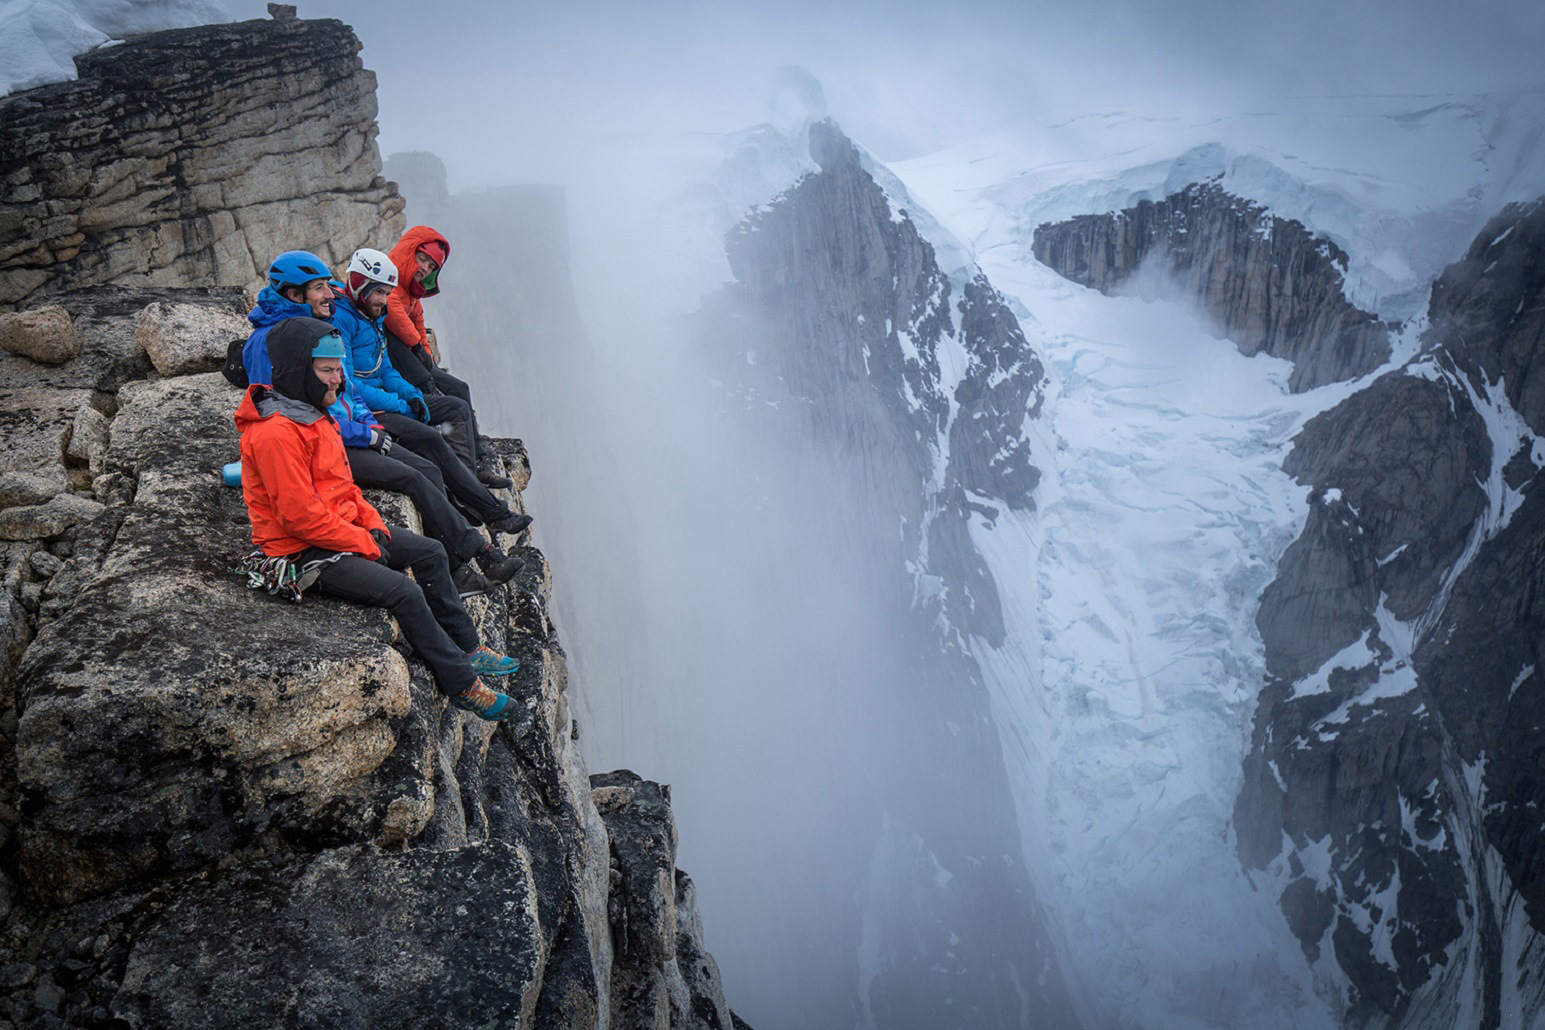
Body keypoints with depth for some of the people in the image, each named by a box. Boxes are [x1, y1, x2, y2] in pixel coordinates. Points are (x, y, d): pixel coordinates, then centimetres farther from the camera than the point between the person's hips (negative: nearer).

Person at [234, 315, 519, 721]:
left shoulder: (313, 412, 8)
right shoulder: (275, 434, -25)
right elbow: (301, 516, -26)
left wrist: (373, 523, 4)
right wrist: (364, 544, -17)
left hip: (344, 528, 11)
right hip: (303, 551, -11)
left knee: (430, 553, 11)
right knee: (405, 592, -21)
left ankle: (465, 648, 21)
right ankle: (462, 685, -7)